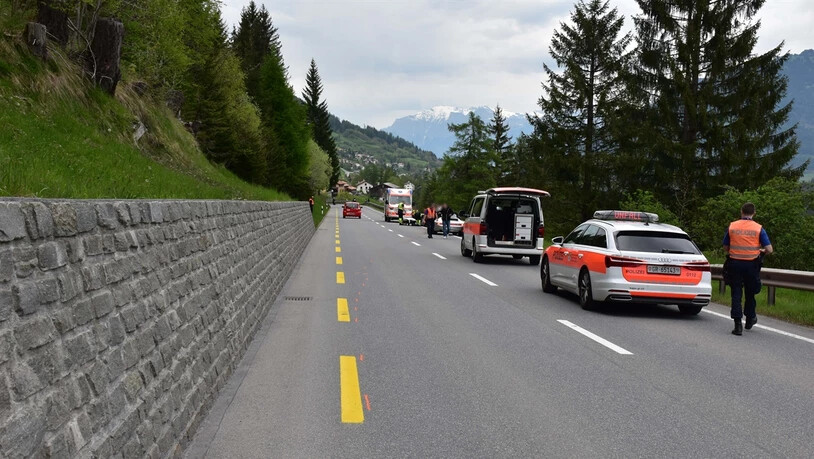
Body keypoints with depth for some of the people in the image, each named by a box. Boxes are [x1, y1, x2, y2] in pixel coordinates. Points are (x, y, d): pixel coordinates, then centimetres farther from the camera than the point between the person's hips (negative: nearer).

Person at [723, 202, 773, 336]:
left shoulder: (732, 226, 0)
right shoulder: (758, 228, -4)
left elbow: (725, 247, 6)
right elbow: (769, 249, -8)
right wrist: (761, 251, 13)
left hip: (735, 263, 0)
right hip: (752, 264, 0)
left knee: (736, 294, 2)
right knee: (750, 293, 18)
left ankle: (738, 324, -6)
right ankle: (750, 319, 33)